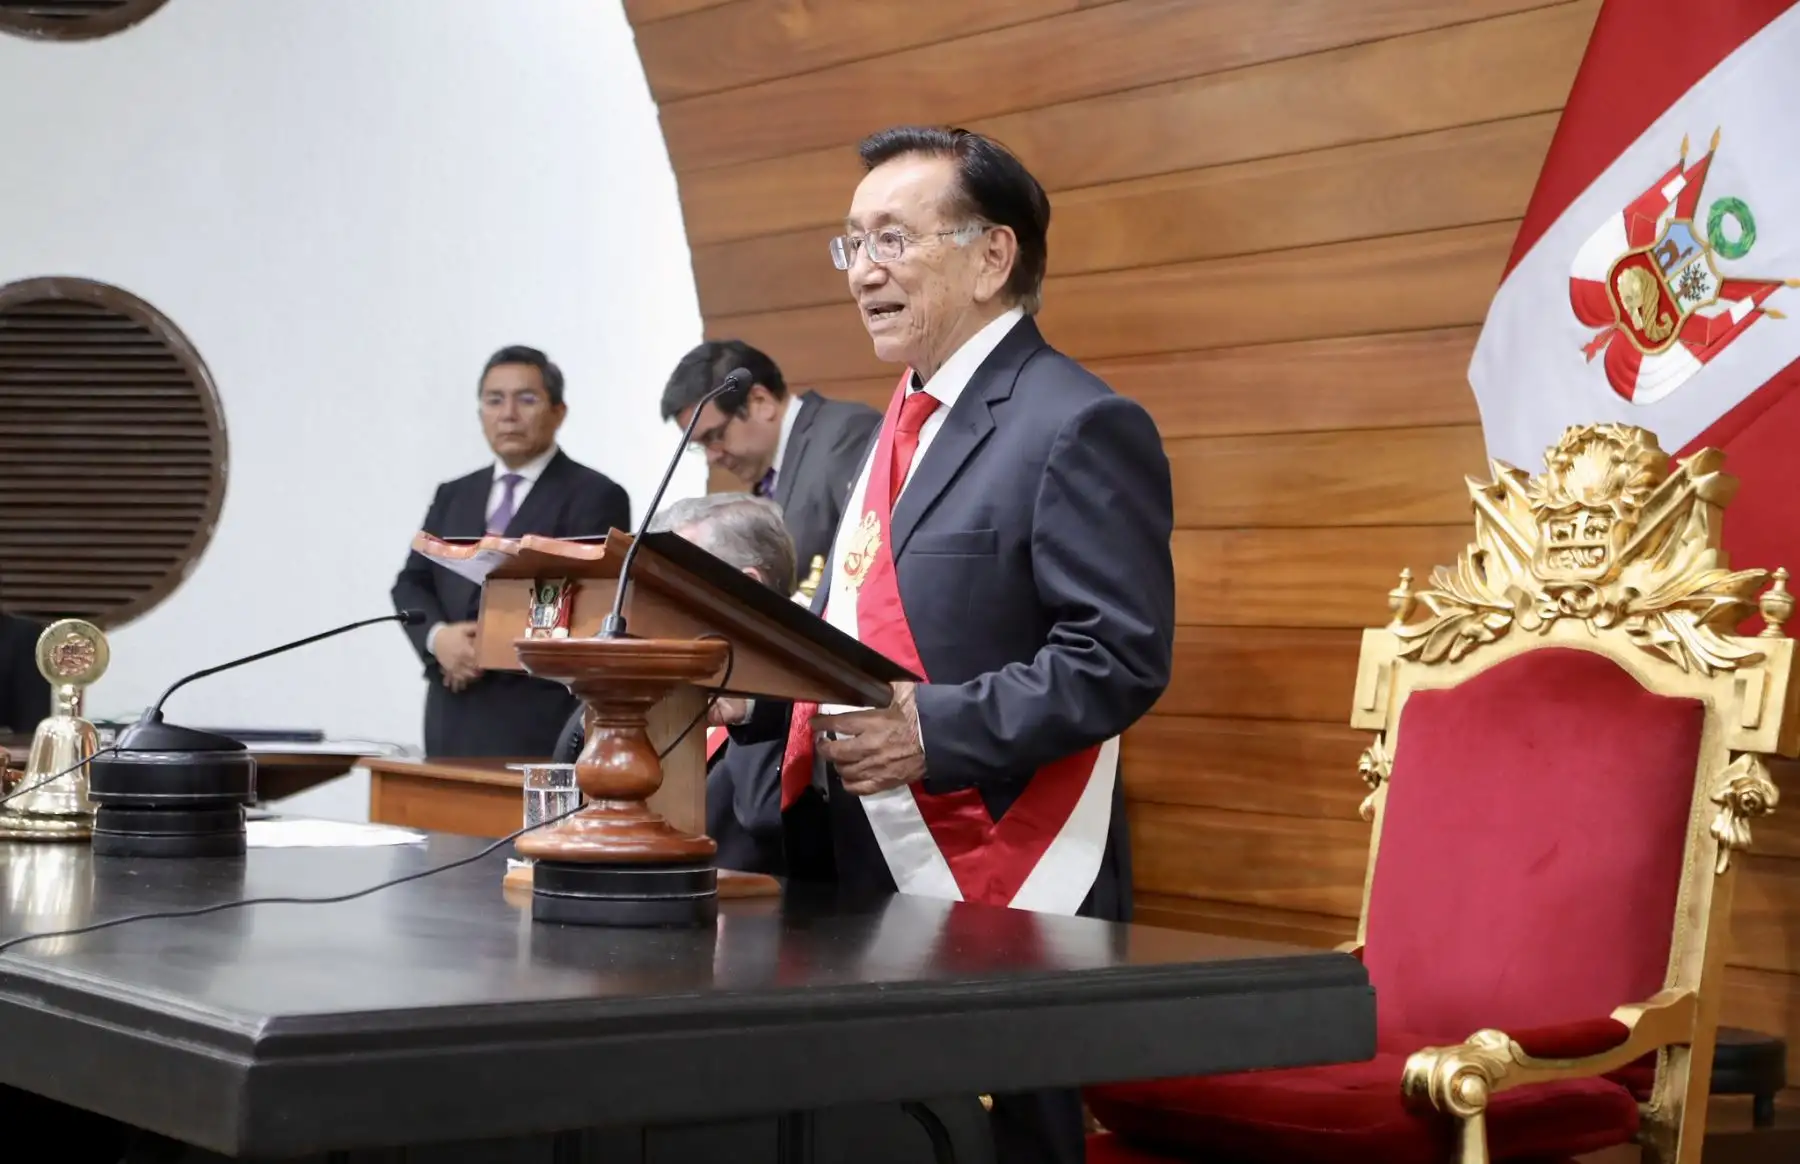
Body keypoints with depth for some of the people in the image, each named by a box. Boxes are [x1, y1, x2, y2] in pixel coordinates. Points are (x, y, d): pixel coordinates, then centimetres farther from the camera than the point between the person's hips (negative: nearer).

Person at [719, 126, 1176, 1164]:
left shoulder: (1079, 426, -10)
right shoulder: (899, 427, 18)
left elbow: (1120, 660, -17)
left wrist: (932, 728, -22)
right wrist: (752, 694, 7)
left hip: (990, 885, -8)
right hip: (856, 872, 8)